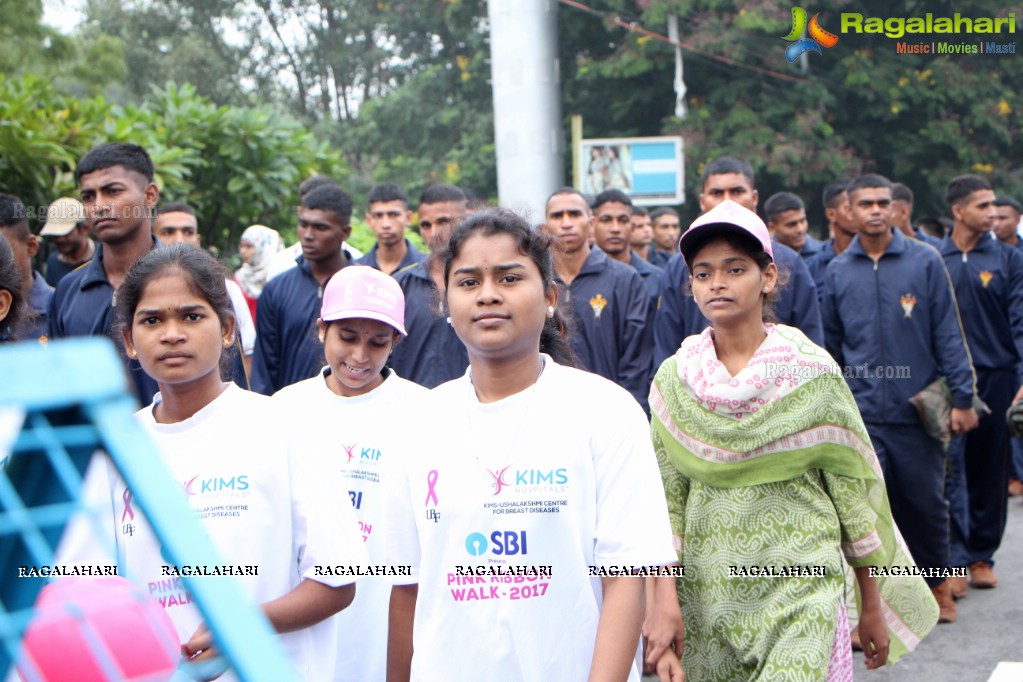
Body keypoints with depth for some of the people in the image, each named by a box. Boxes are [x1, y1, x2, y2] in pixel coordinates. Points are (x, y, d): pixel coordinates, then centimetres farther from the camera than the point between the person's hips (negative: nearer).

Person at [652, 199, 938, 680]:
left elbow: (853, 488, 1)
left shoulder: (811, 372, -3)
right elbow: (667, 499, 6)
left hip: (800, 592, -2)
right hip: (707, 599, 3)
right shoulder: (672, 382, 3)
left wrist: (872, 605, 4)